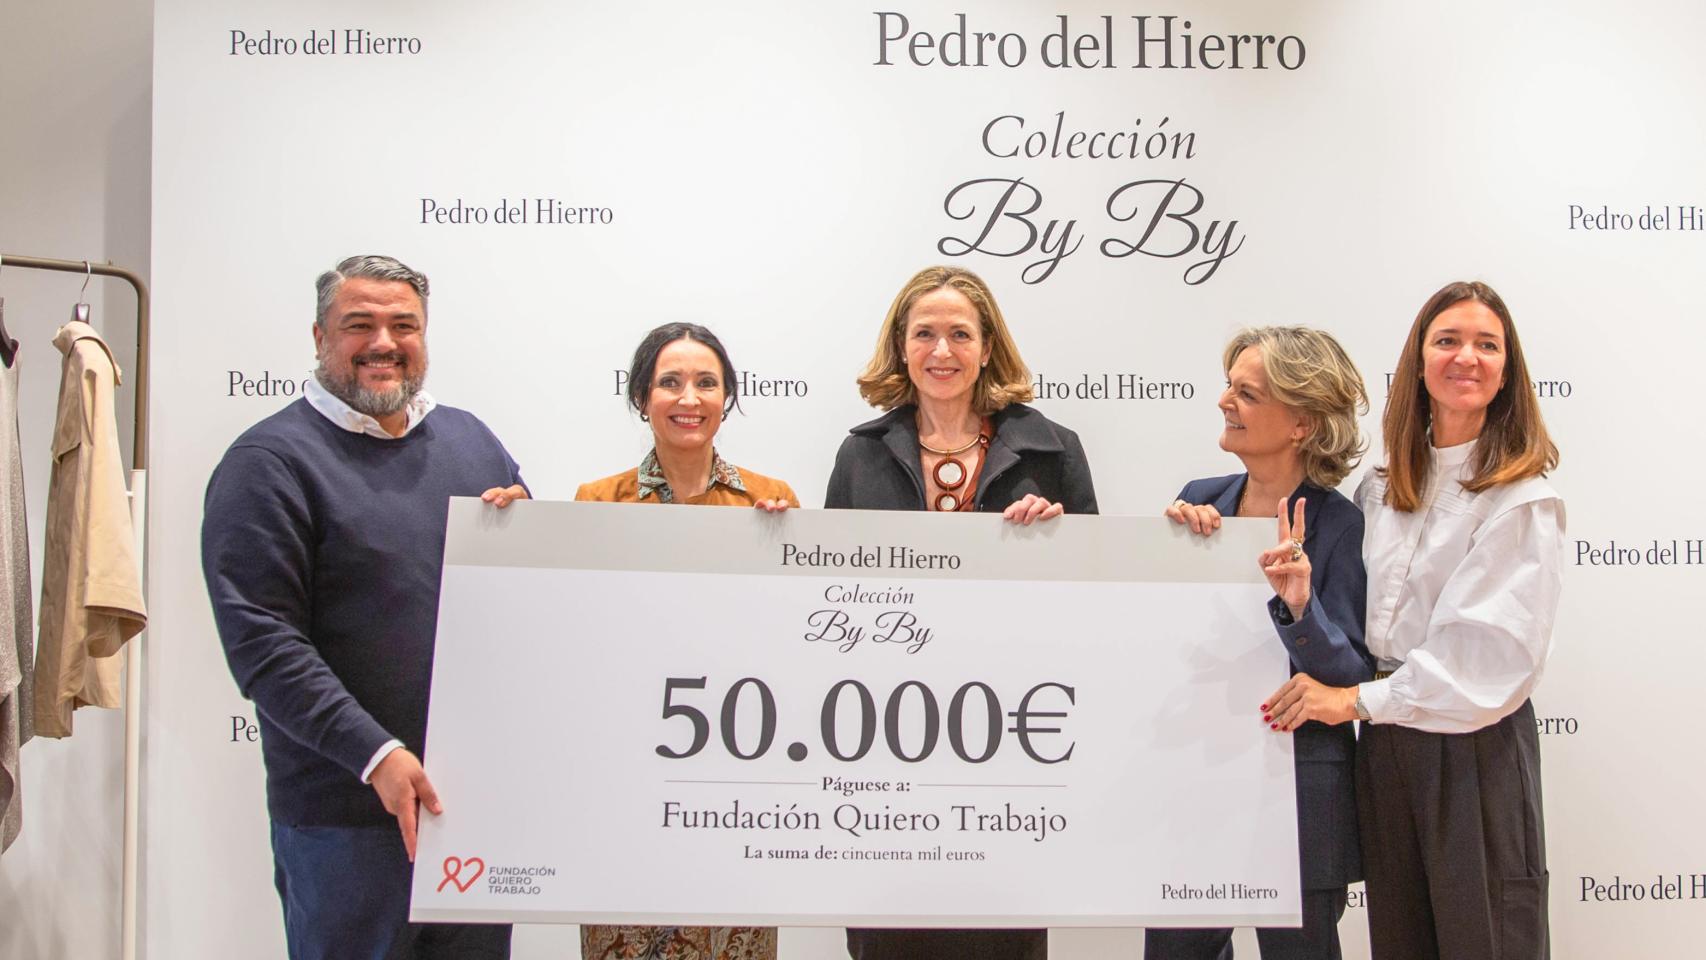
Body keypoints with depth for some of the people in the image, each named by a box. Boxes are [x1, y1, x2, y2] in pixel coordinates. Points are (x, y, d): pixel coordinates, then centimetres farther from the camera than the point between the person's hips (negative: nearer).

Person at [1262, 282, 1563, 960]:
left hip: (1474, 750, -5)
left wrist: (1358, 699, -15)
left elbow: (1491, 652, -17)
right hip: (1384, 749, 5)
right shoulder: (1379, 491, 10)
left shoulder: (1524, 502, -9)